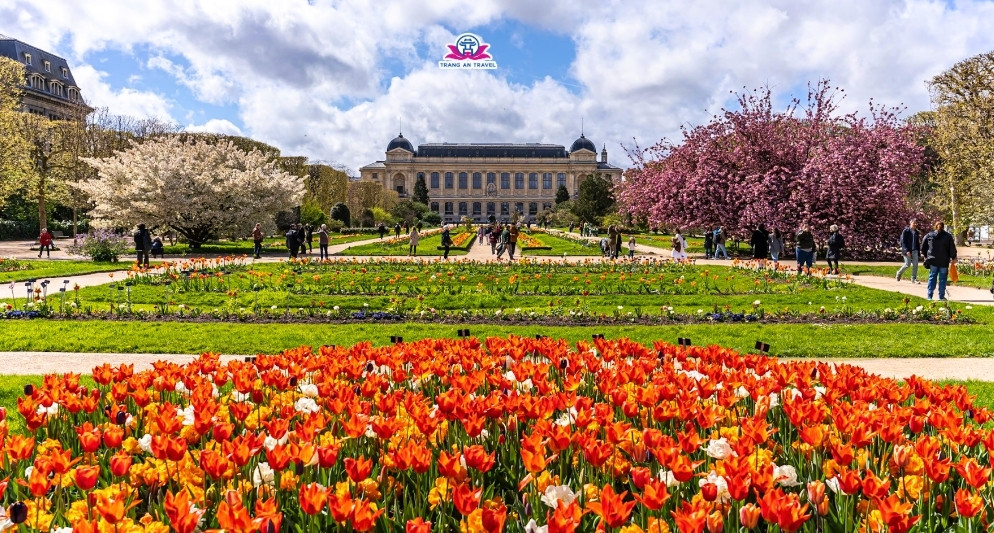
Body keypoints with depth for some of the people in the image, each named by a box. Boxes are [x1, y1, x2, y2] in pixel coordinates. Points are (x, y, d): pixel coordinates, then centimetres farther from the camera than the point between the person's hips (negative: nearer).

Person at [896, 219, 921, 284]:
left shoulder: (916, 232, 11)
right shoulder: (906, 231, -5)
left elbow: (917, 242, 17)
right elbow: (903, 242, -10)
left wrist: (918, 251, 11)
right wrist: (906, 251, -18)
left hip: (915, 251, 5)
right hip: (907, 251, -5)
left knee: (915, 265, -3)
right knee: (907, 265, -5)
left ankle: (914, 279, 5)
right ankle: (899, 273, 21)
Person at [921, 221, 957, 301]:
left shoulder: (929, 235, 3)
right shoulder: (948, 236, -1)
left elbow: (923, 247, 7)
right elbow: (952, 248, -3)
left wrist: (926, 255, 19)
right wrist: (953, 258, 8)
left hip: (933, 261, 1)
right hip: (944, 261, -1)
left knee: (932, 278, 7)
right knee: (942, 279, 4)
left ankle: (929, 296, 4)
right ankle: (941, 297, 5)